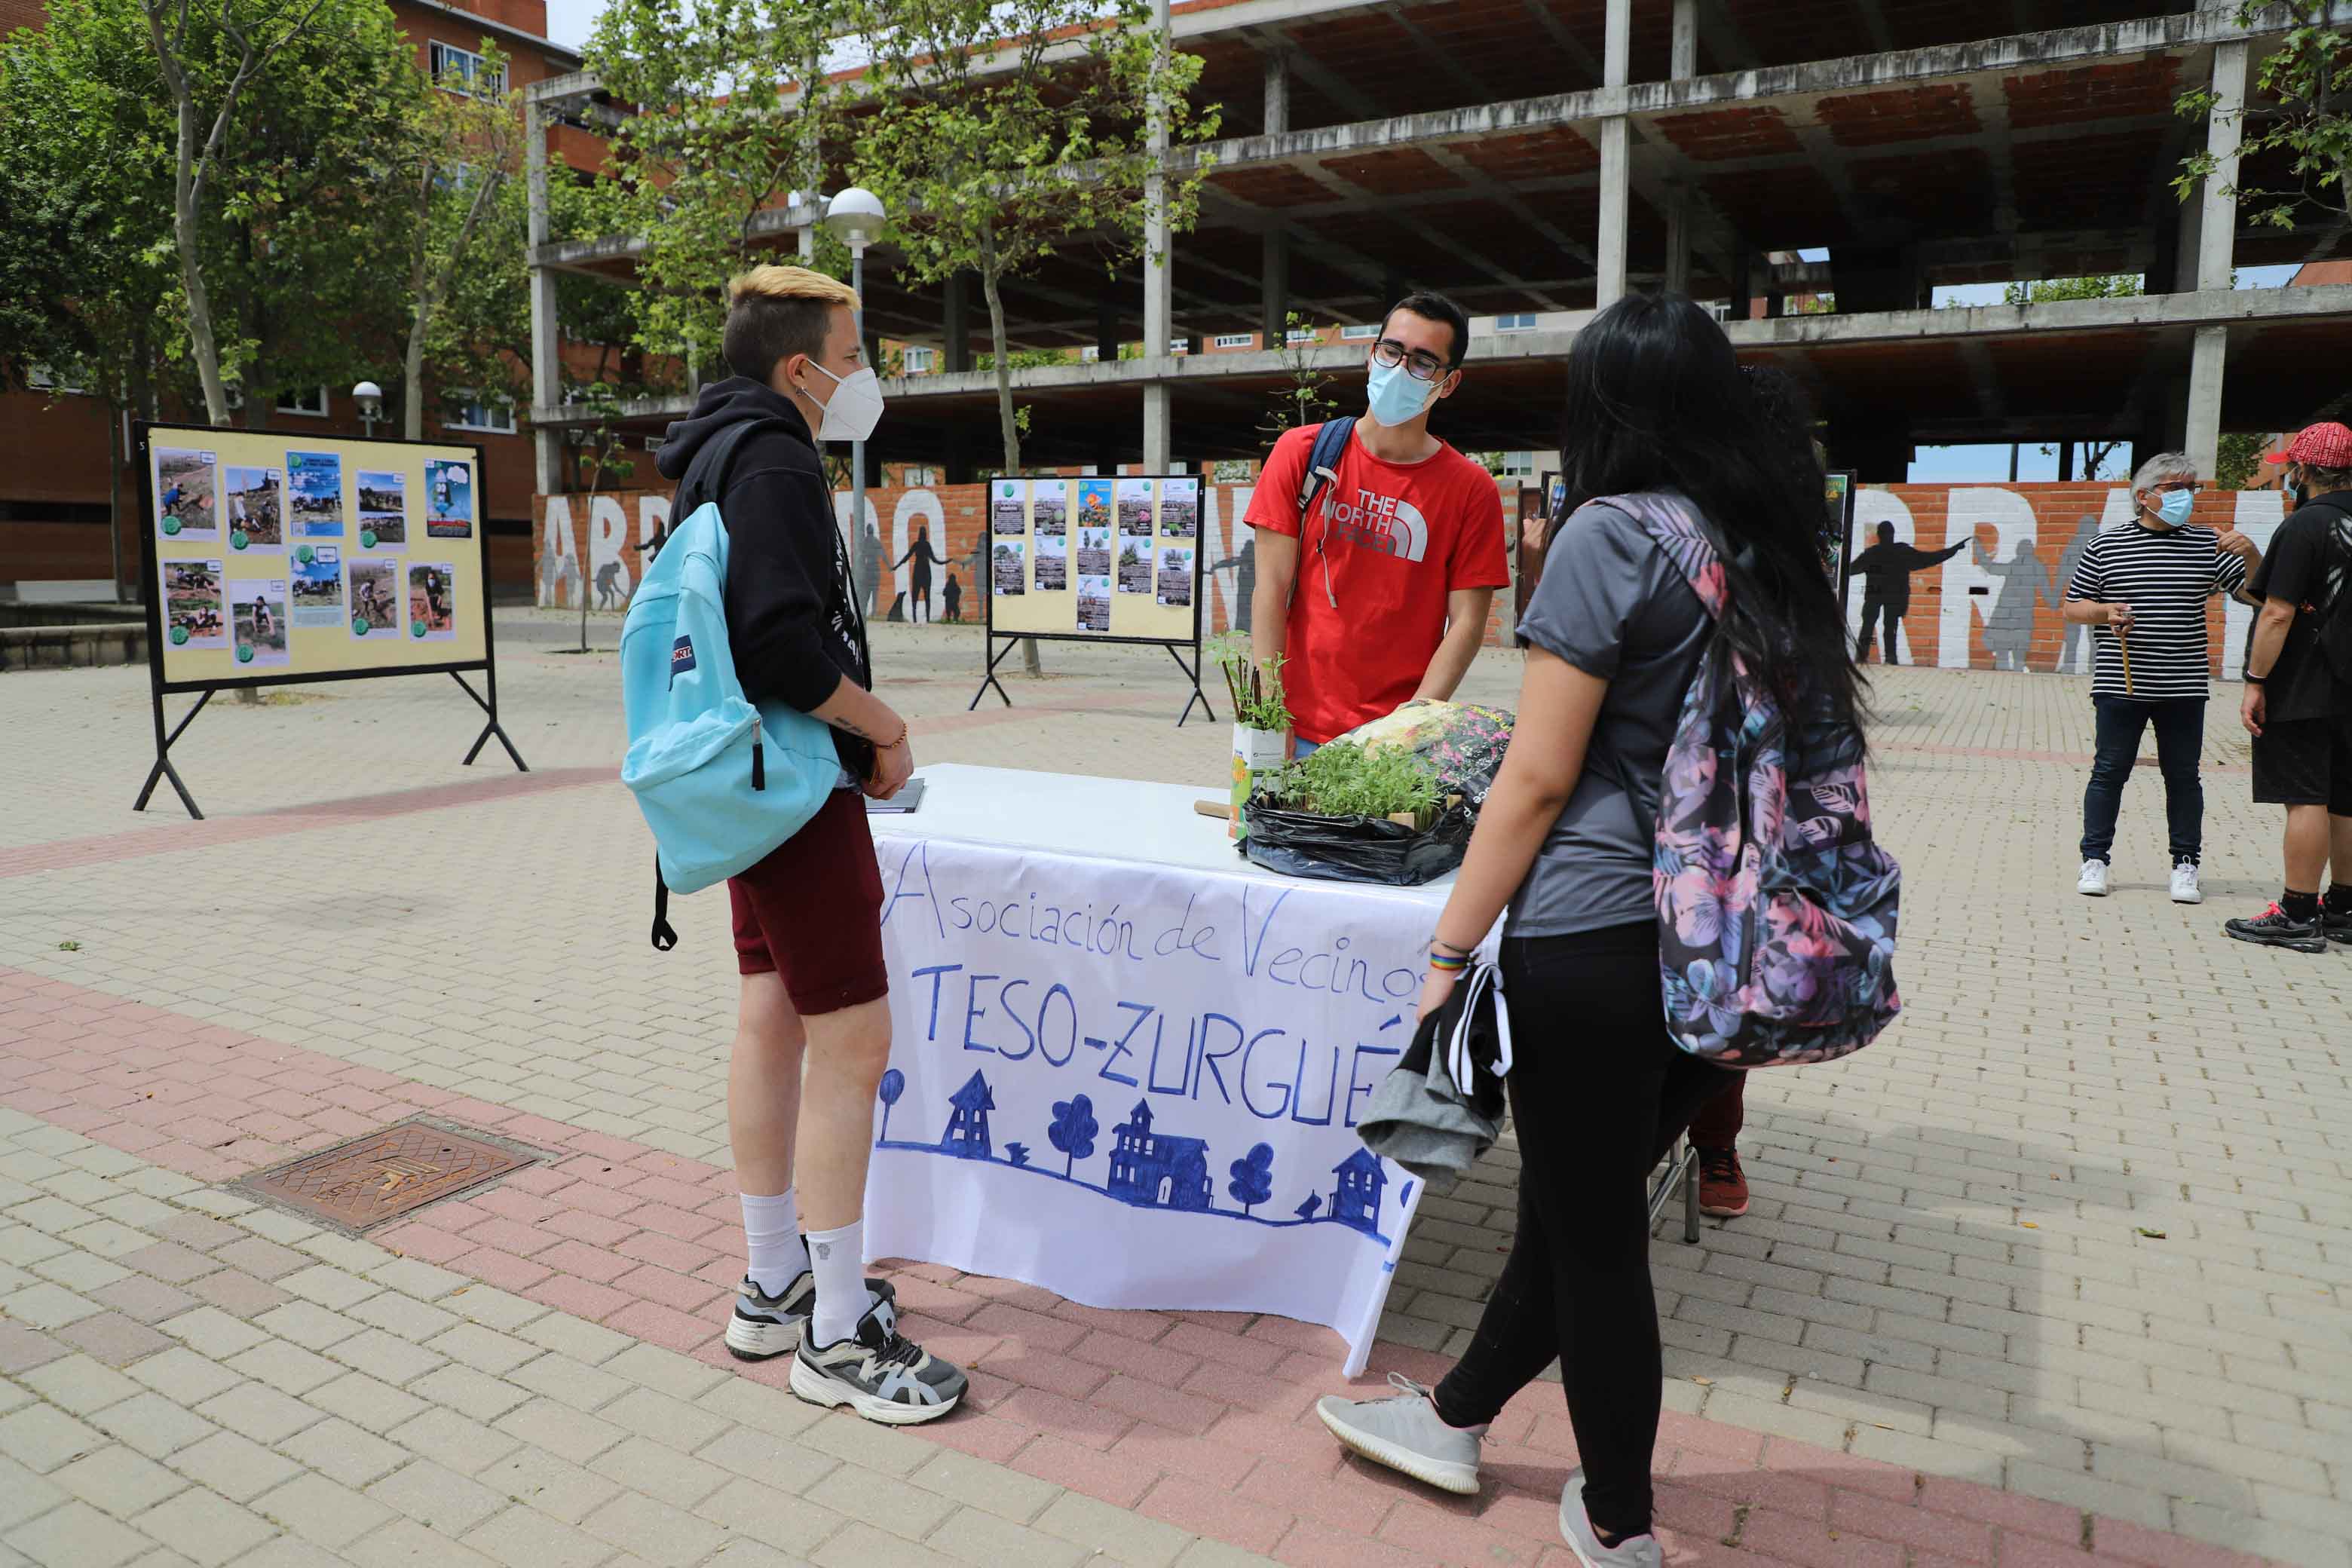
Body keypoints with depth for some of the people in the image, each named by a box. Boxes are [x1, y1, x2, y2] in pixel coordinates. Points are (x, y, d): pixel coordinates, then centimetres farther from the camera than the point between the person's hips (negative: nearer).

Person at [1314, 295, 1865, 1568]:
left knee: (1592, 1232, 10)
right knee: (1586, 1202, 20)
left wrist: (1450, 947, -7)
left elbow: (1540, 779, -14)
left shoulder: (1610, 536, -12)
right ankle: (1455, 1416, 41)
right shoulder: (1777, 543, 10)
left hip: (1599, 946, -8)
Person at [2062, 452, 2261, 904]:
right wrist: (2106, 612, -12)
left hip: (2183, 688, 2)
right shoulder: (2106, 545, 4)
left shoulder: (2207, 545, 8)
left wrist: (2250, 553, -11)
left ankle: (2185, 865, 15)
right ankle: (2095, 858, 10)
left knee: (2183, 775, 7)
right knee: (2110, 771, 2)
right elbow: (2073, 607, 7)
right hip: (2120, 684, -2)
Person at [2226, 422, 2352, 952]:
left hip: (2301, 692, -8)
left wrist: (2255, 682, -15)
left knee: (2306, 800, -6)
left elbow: (2278, 615, -19)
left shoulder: (2304, 526, -14)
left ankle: (2298, 917, -2)